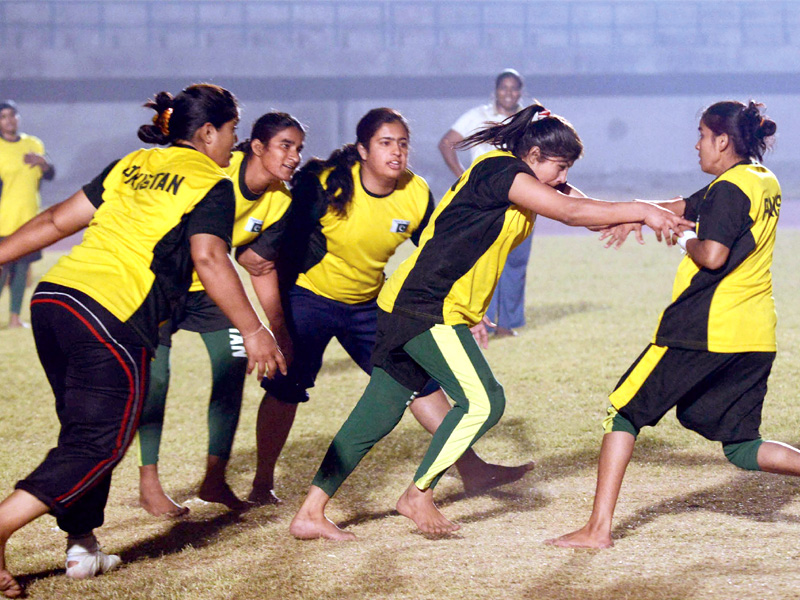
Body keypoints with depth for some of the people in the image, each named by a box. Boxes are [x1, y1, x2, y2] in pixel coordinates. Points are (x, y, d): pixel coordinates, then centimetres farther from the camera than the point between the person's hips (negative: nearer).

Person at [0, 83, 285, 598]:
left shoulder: (130, 167, 22)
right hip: (113, 318, -7)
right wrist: (254, 332, -10)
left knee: (85, 432, 20)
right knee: (99, 444, -3)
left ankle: (83, 546, 20)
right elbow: (208, 258, -11)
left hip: (54, 295, 7)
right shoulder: (212, 185, 3)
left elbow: (58, 220, 20)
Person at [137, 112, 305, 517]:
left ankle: (215, 479, 8)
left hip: (208, 286, 6)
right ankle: (148, 484, 3)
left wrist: (280, 331, 0)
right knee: (155, 375, -10)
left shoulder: (280, 202, -8)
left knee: (234, 364, -5)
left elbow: (264, 268, 1)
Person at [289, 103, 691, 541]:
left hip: (411, 308, 10)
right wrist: (642, 211, -20)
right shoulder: (499, 170, -13)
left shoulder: (526, 183, 16)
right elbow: (571, 212, -21)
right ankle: (418, 495, 1)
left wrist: (647, 215, -8)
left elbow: (591, 210, 7)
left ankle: (310, 514, 8)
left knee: (377, 415, 8)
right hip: (424, 307, -10)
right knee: (482, 402, -11)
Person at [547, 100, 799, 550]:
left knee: (624, 411, 4)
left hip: (705, 328, -8)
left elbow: (712, 256, -24)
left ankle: (599, 528, 0)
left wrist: (687, 241, -4)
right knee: (742, 447, 14)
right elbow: (687, 207, 24)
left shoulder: (730, 188, -12)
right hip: (757, 337, 8)